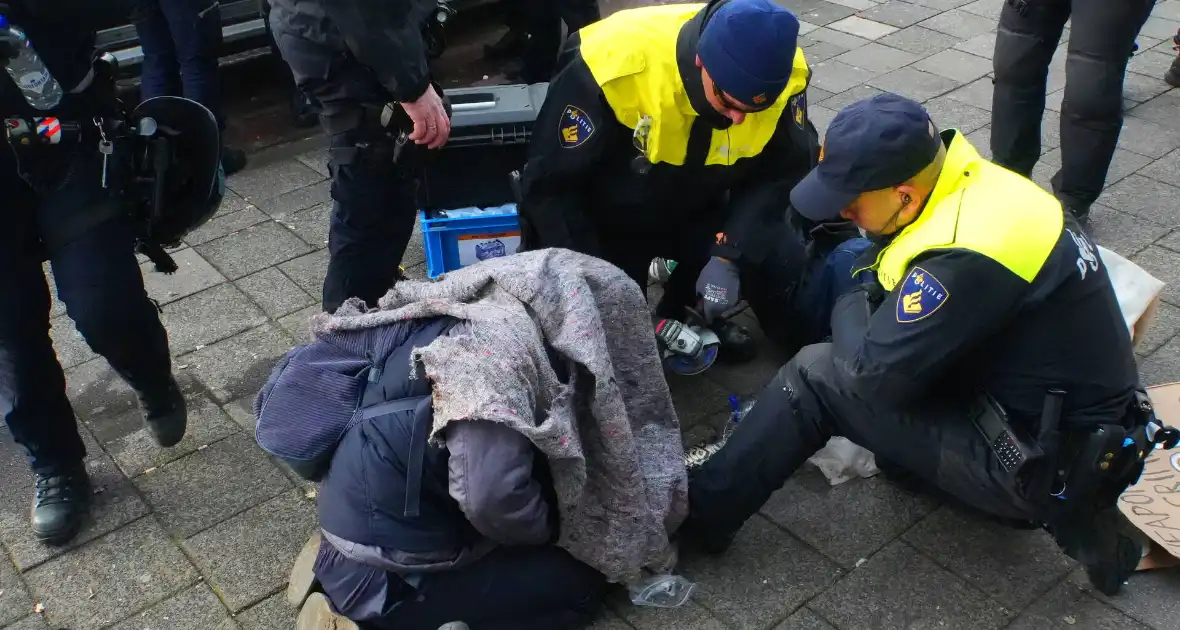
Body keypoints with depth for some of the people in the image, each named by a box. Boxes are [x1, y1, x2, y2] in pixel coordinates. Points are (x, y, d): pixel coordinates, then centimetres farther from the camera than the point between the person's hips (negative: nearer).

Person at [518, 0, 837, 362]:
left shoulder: (782, 75, -23)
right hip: (607, 219, -3)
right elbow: (549, 186, -23)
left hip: (700, 211, 3)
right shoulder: (615, 65, -34)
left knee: (786, 271, -16)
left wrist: (729, 255, -25)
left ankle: (692, 310, 13)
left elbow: (783, 172, -10)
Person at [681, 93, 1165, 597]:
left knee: (817, 377, -9)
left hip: (1050, 462, -9)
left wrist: (850, 310, -5)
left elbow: (870, 374, -22)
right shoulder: (976, 184, -3)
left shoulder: (966, 254, -31)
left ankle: (700, 511, 8)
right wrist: (866, 303, -2)